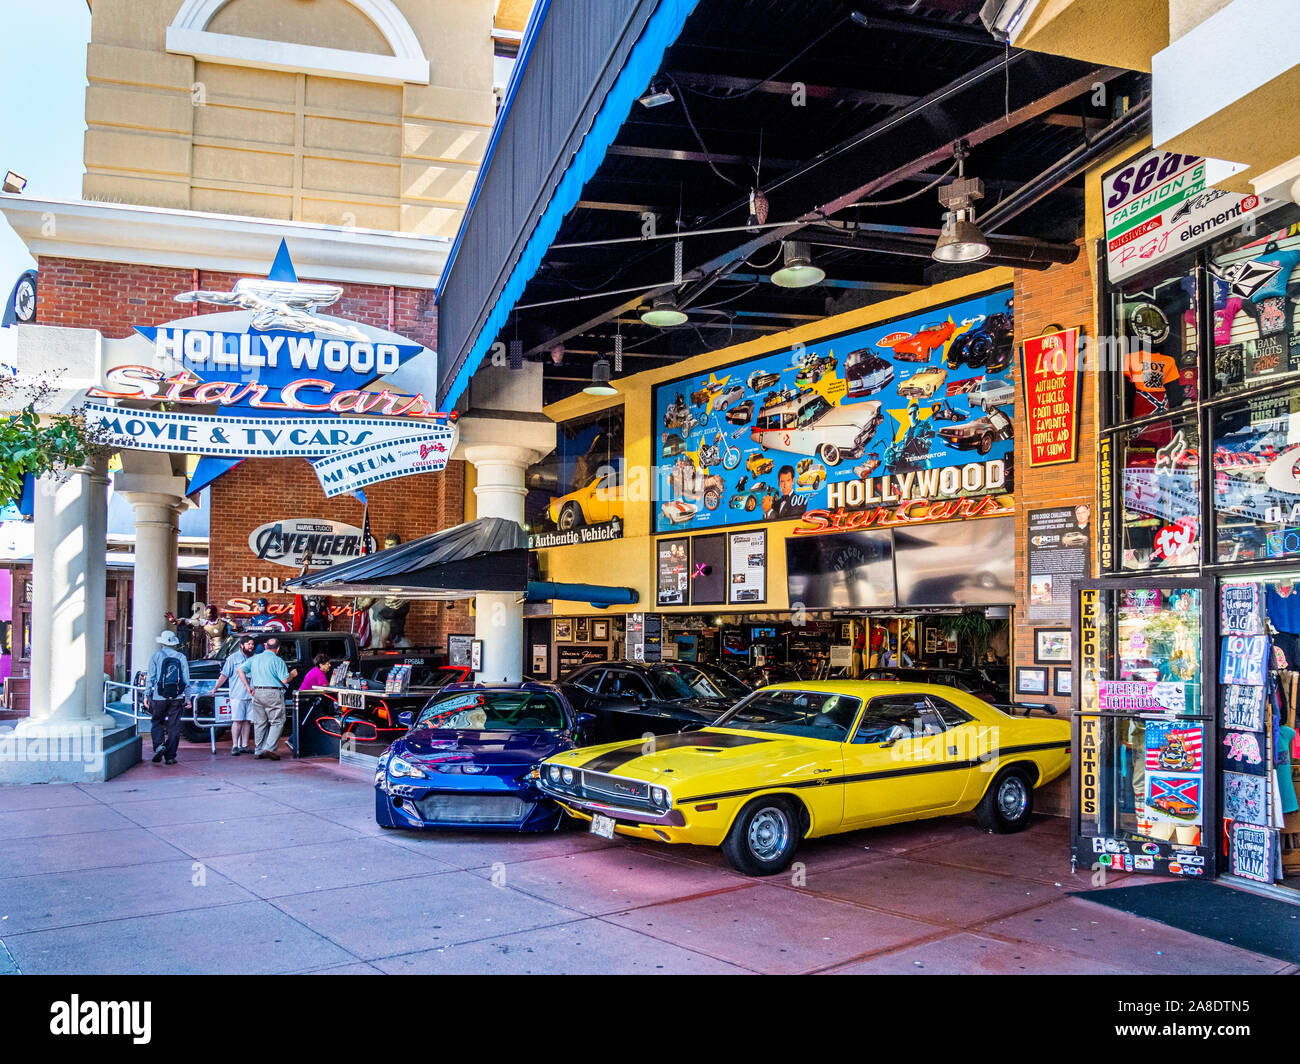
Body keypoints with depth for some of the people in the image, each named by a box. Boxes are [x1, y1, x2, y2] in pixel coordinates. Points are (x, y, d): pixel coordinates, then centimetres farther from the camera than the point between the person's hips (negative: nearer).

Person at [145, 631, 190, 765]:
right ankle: (170, 756, 5)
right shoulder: (181, 657, 7)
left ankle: (159, 745, -12)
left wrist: (147, 695, 3)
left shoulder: (156, 656, 0)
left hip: (159, 697, -2)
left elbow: (150, 677, -2)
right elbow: (186, 679, 6)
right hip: (177, 698, 2)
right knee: (174, 727, 5)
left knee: (157, 723, 12)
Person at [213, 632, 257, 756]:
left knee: (247, 721, 6)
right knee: (237, 721, -7)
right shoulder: (233, 658, 2)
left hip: (250, 695, 4)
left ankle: (244, 745, 12)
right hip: (237, 695, -4)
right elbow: (224, 675, 1)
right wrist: (216, 688, -3)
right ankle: (235, 746, -4)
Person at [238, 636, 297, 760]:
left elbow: (240, 670, 9)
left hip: (257, 693, 6)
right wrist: (292, 675, 9)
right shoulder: (278, 661, -7)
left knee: (259, 722, 13)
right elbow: (284, 680, -12)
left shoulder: (254, 658, 11)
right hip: (273, 694, -6)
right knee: (277, 722, 2)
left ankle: (259, 750, 16)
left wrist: (248, 687, 11)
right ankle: (269, 748, -10)